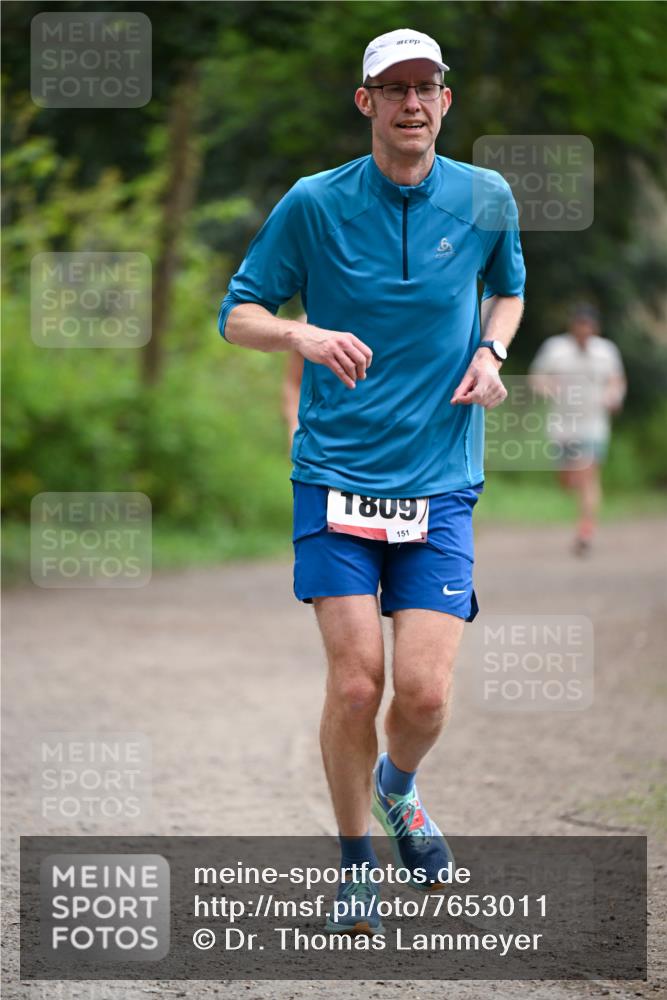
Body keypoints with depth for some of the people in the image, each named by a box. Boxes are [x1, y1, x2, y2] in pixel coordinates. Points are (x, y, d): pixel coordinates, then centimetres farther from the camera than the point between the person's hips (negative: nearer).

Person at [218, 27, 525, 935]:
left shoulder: (486, 199, 4)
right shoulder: (314, 204, -3)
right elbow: (238, 315, 4)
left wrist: (491, 352, 4)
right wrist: (304, 334, -18)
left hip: (440, 485, 1)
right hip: (336, 474, -1)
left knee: (425, 692, -8)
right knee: (356, 679, -11)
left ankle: (398, 788, 28)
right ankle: (357, 862, 12)